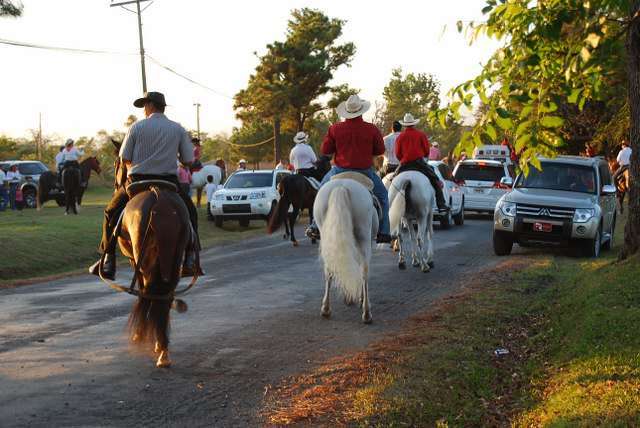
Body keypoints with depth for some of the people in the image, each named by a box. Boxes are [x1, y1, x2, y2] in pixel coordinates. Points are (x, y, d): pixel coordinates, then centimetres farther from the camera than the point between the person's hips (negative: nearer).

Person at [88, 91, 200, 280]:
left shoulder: (137, 127, -1)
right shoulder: (178, 129, 3)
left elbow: (124, 159, -1)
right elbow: (188, 161, 1)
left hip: (137, 181, -1)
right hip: (169, 183, 1)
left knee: (111, 212, 19)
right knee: (190, 213, 23)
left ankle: (108, 262, 14)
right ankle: (190, 259, 10)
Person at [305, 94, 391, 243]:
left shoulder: (335, 129, -8)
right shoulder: (371, 129, -9)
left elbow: (324, 150, -1)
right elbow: (380, 150, 1)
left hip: (340, 170, 1)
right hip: (365, 171, -1)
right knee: (382, 196, 21)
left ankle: (315, 227, 20)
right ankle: (383, 232, 14)